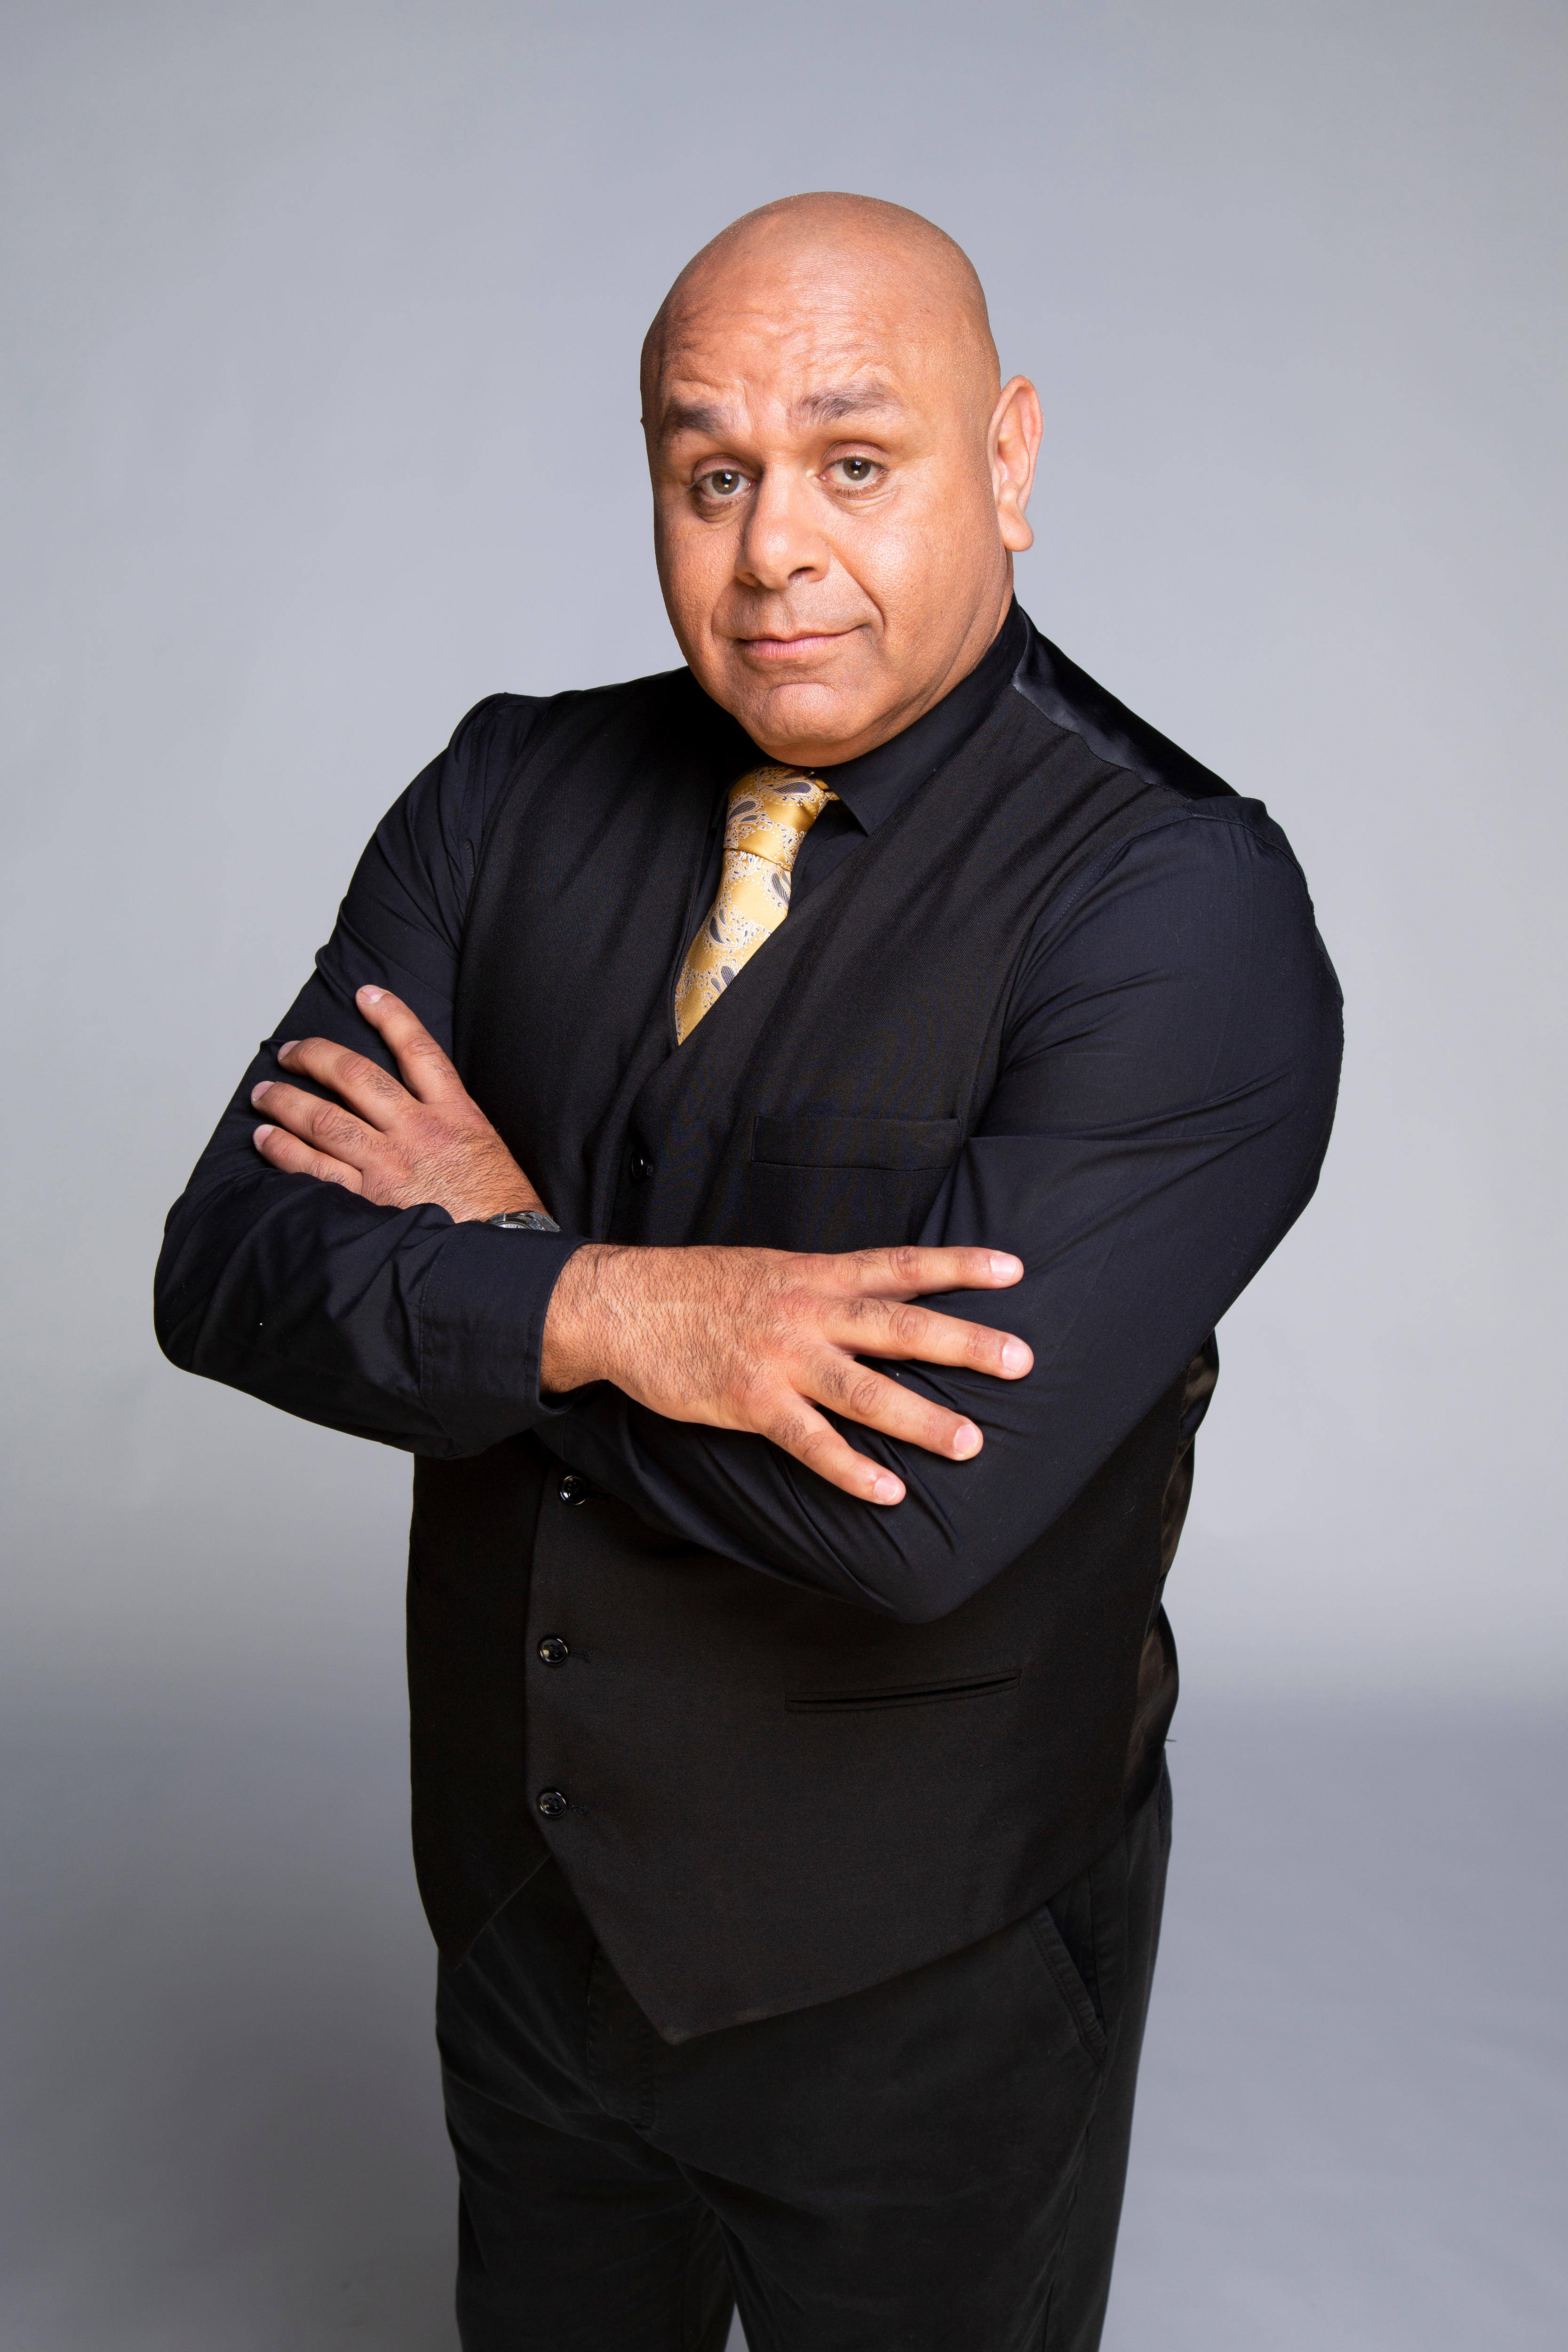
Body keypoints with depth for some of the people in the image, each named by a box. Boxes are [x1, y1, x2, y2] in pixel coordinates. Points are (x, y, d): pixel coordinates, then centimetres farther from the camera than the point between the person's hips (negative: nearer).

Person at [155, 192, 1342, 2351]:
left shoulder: (1183, 908, -22)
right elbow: (230, 1262, -11)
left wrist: (493, 1252, -18)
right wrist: (597, 1311, -29)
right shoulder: (511, 796, -4)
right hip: (522, 1915, 5)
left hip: (915, 2007, -4)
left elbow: (921, 1508, -31)